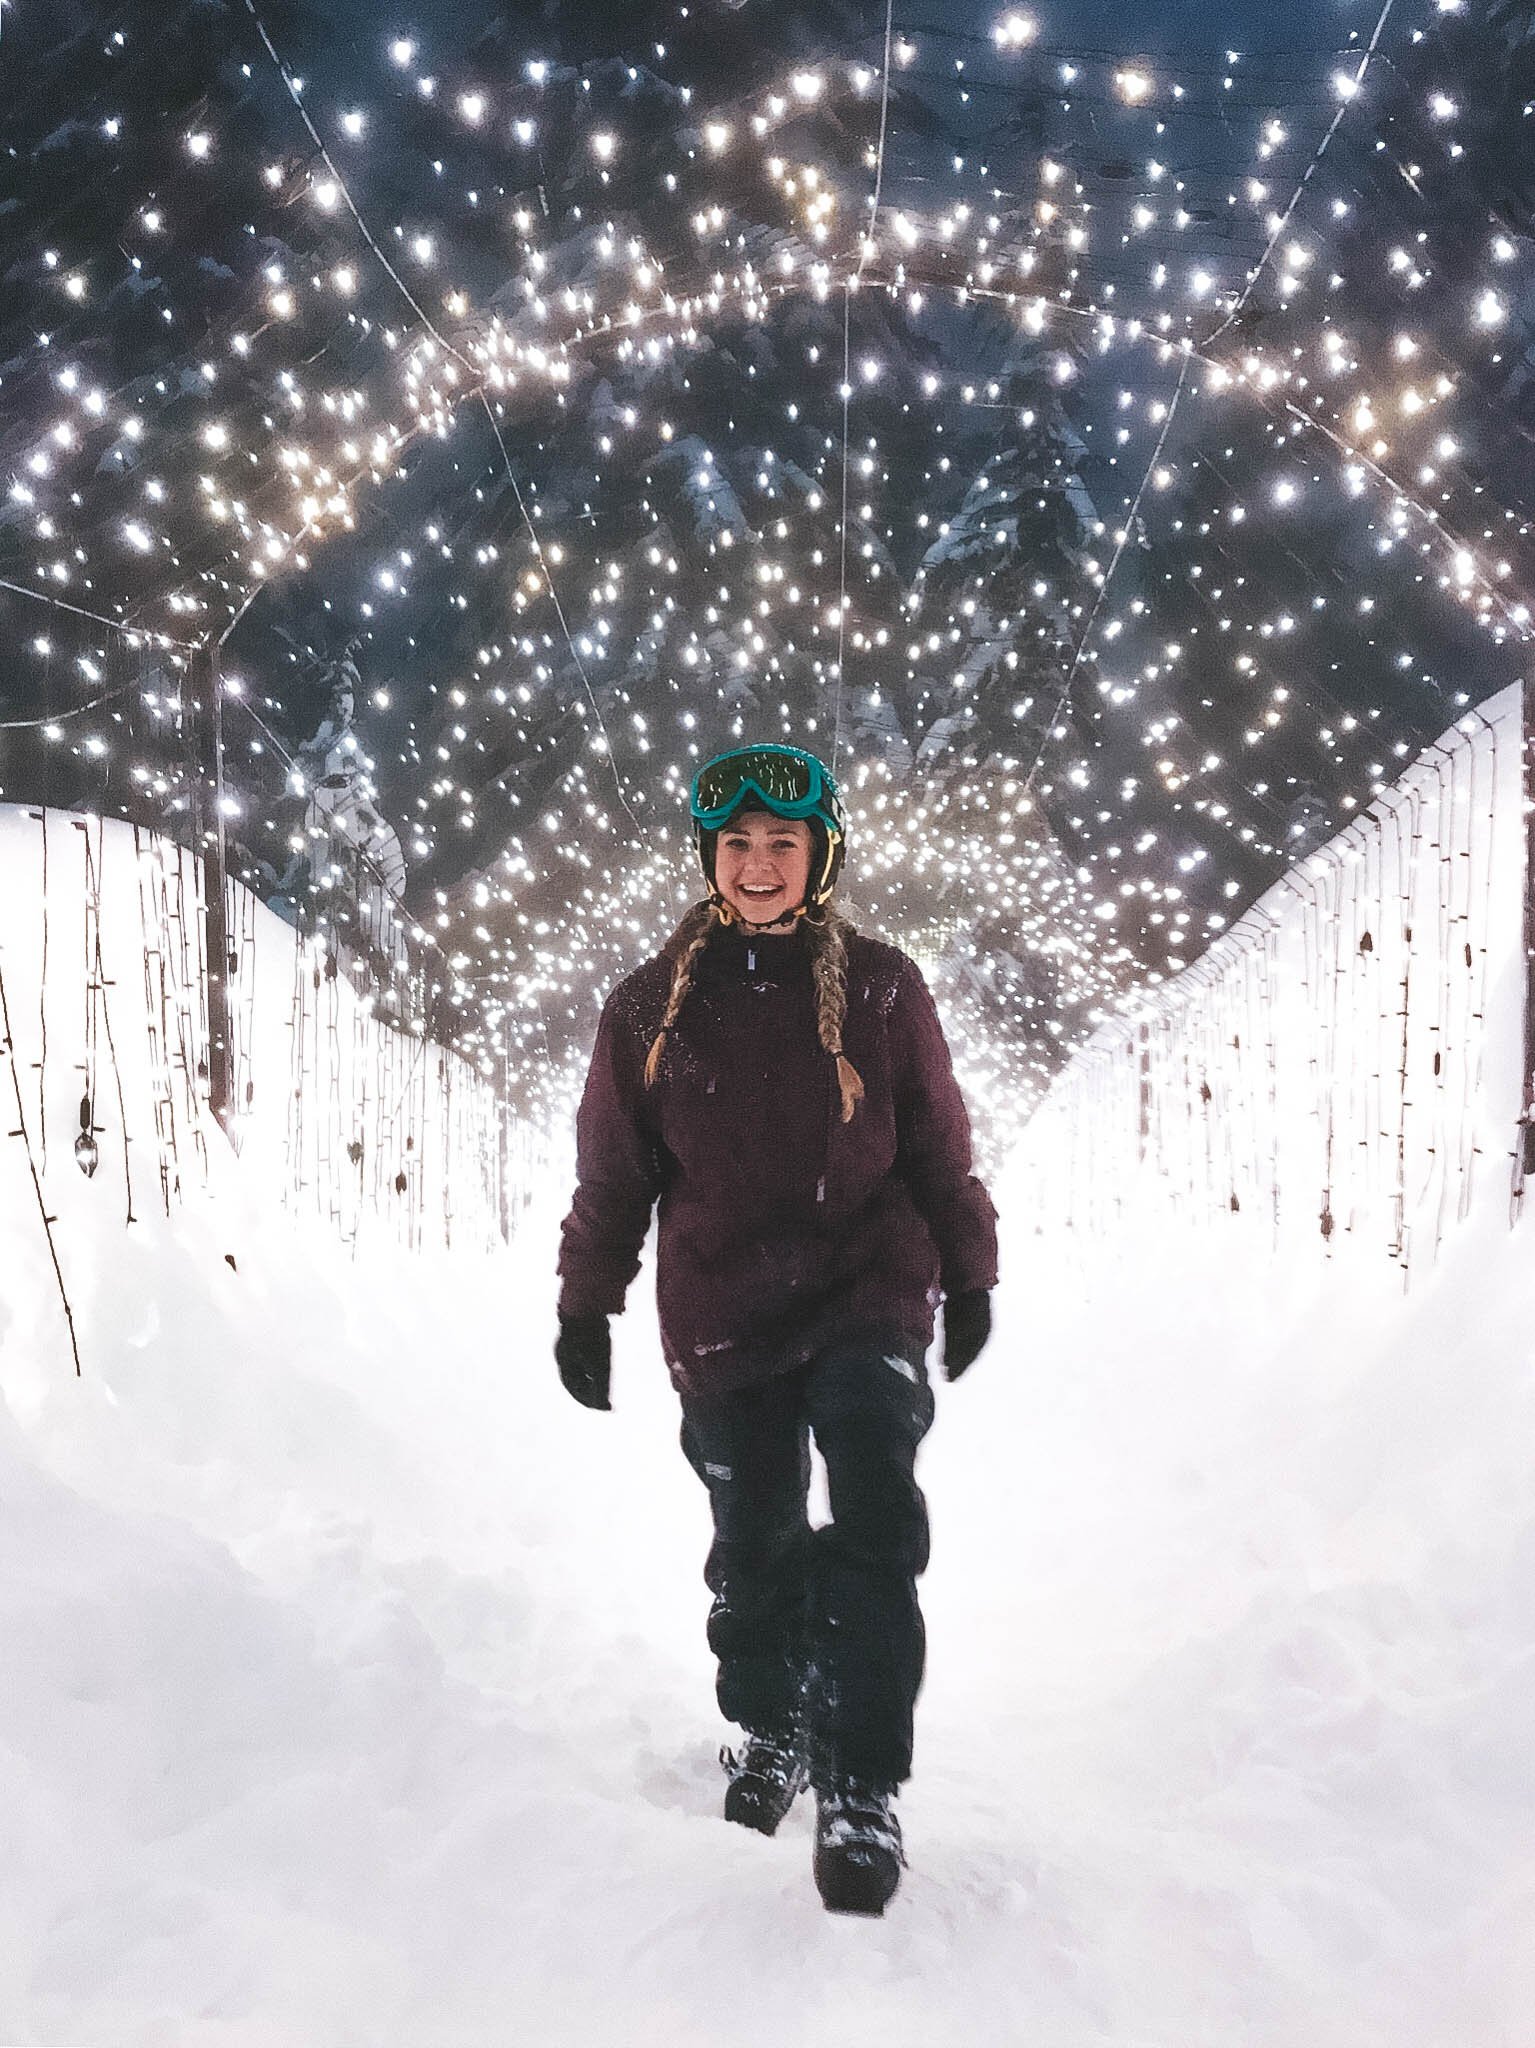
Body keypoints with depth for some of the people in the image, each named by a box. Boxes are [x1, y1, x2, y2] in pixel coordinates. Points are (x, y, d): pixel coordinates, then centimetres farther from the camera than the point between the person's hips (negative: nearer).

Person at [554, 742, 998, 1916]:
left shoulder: (880, 989, -1)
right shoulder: (652, 1006, 2)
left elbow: (939, 1146, 8)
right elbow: (613, 1174, 8)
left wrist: (969, 1278, 10)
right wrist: (585, 1309, 10)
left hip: (868, 1295, -1)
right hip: (722, 1320, 2)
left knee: (875, 1529, -18)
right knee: (756, 1545, 13)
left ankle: (863, 1796, -9)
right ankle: (770, 1733, 37)